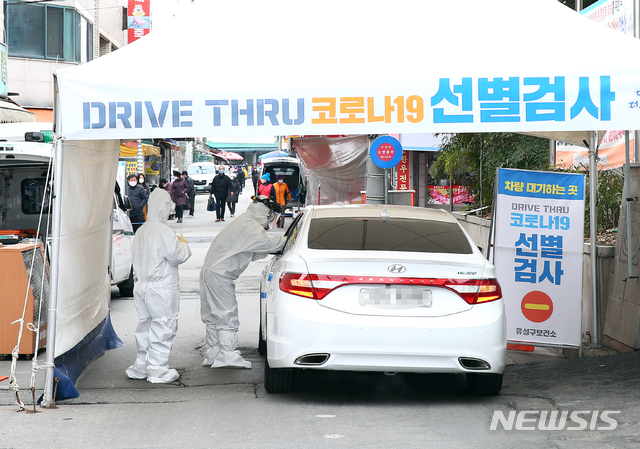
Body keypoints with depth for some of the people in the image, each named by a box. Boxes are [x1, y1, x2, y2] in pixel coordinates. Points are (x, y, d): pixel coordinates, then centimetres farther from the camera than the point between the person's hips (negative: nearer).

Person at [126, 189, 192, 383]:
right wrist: (183, 245, 3)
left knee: (145, 325, 16)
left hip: (142, 285, 9)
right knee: (163, 327, -1)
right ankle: (158, 370, 1)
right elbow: (176, 256, -19)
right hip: (161, 288, -9)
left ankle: (141, 366, 22)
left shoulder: (142, 231, 11)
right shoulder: (164, 232, -16)